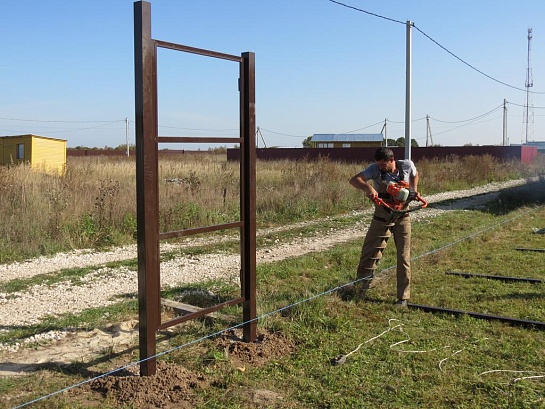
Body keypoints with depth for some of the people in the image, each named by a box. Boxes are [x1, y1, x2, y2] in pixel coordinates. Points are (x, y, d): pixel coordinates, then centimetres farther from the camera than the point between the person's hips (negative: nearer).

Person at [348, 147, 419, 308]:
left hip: (402, 218, 0)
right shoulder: (375, 169, -16)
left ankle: (403, 297, 13)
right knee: (369, 254, 3)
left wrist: (414, 190, -1)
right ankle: (358, 291, 20)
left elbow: (415, 175, 13)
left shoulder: (407, 165, -12)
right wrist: (368, 187, -46)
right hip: (381, 219, 0)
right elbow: (354, 180, -28)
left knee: (403, 258, 2)